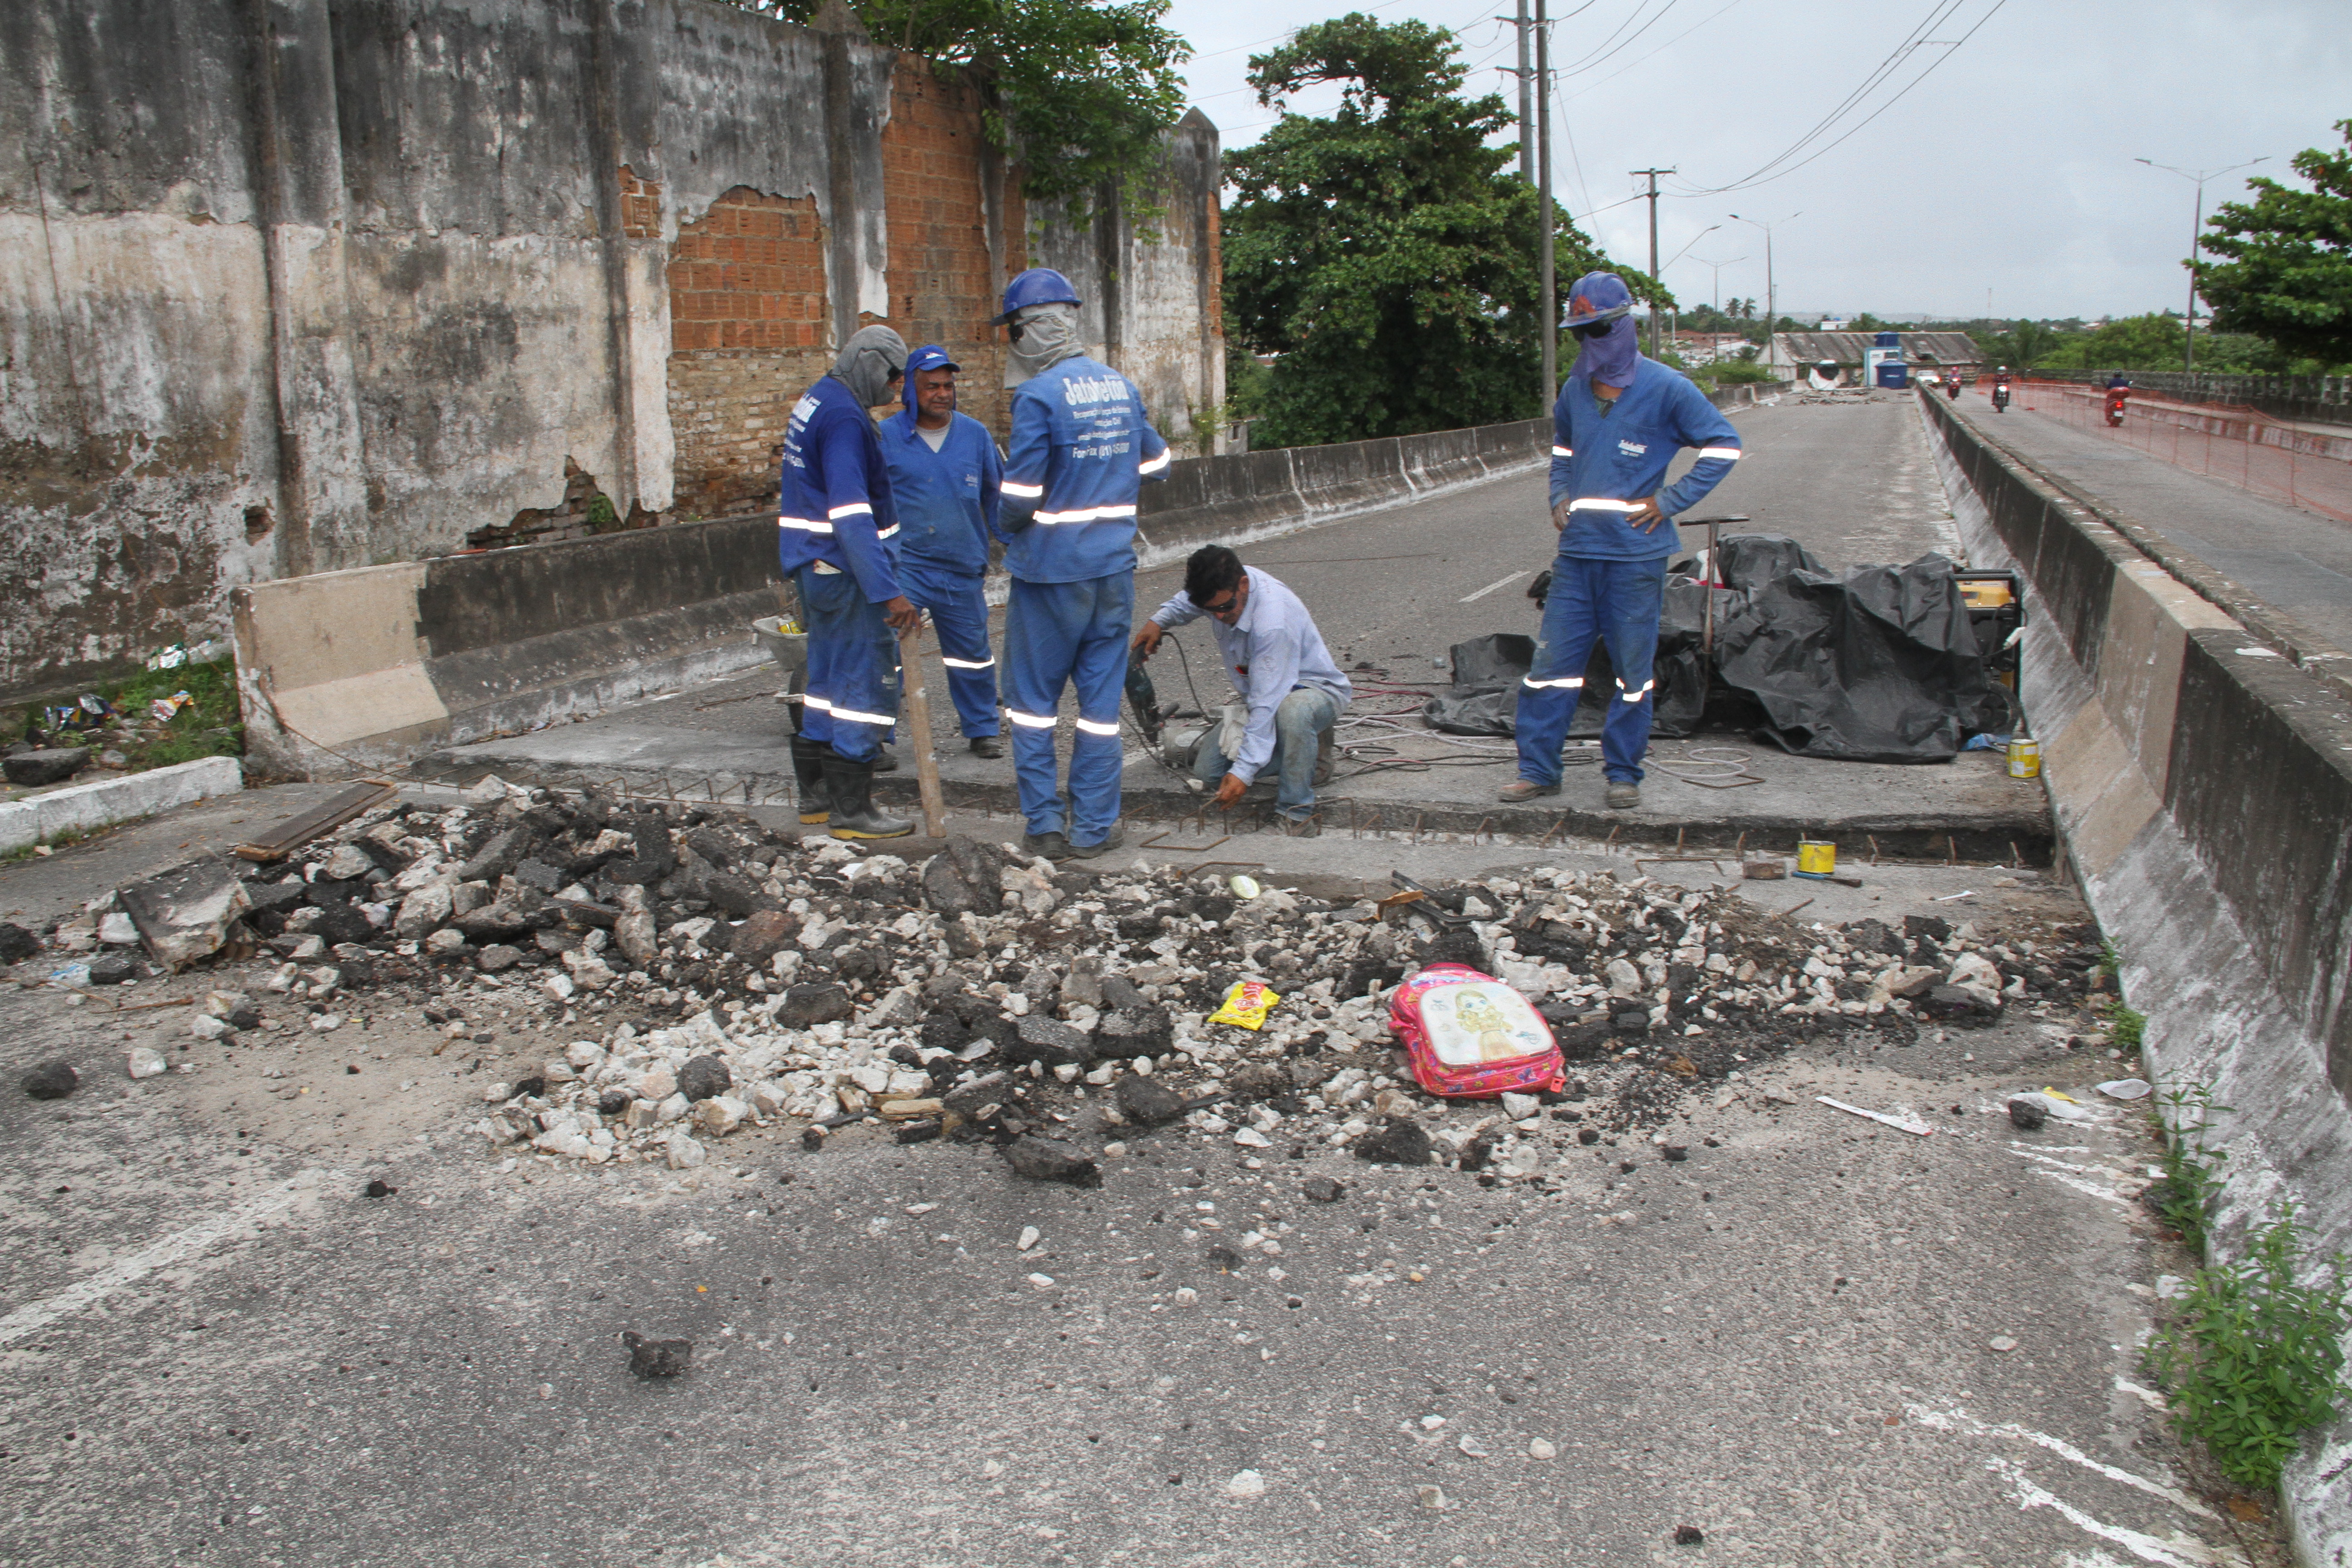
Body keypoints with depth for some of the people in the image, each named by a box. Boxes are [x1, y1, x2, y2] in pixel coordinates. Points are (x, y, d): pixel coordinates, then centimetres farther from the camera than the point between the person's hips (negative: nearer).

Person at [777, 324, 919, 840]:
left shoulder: (814, 401, 13)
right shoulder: (845, 417, -19)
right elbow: (853, 514, -28)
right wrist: (889, 592, -31)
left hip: (815, 567, 10)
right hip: (846, 571, -10)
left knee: (828, 677, 17)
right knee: (867, 684, -2)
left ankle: (816, 795, 26)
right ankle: (852, 810, 3)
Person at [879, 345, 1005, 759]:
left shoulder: (975, 434, 5)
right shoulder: (886, 436, -2)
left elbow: (996, 496, 16)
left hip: (962, 569, 3)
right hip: (903, 566, -3)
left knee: (972, 651, 13)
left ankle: (982, 729, 29)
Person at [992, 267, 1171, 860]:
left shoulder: (1039, 395, -15)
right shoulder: (1121, 385, 6)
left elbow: (1020, 495, -16)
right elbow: (1156, 463, 16)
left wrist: (1006, 529, 4)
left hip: (1051, 571, -5)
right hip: (1114, 566, 5)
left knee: (1033, 700, 8)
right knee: (1101, 700, 10)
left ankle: (1045, 826, 10)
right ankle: (1093, 827, 14)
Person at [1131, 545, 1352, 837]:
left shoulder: (1275, 622, -34)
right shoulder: (1223, 585, -10)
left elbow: (1268, 703, -37)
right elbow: (1188, 601, 19)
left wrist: (1243, 771, -39)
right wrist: (1159, 620, 0)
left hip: (1315, 690, -8)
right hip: (1265, 693, 8)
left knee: (1293, 709, -46)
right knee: (1207, 771, -8)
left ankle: (1296, 812, -29)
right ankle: (1307, 752, 8)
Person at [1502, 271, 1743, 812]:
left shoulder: (1665, 388, -4)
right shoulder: (1575, 390, 11)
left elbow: (1724, 445, 0)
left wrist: (1669, 502, -6)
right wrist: (1560, 498, 12)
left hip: (1636, 554, -4)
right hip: (1577, 550, 4)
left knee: (1633, 670, 4)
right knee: (1552, 661, 2)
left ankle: (1624, 773, 16)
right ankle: (1537, 768, 10)